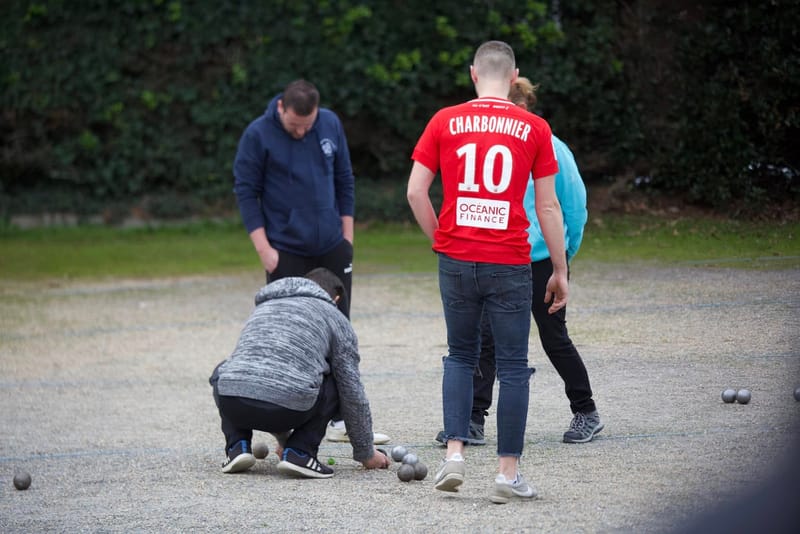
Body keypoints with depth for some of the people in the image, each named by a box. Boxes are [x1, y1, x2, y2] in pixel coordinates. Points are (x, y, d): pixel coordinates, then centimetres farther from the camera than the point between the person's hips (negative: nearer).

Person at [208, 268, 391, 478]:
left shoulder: (262, 308, 34)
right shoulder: (336, 319, 19)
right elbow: (352, 394, 18)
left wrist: (284, 439, 55)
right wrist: (366, 454, 31)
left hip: (232, 405, 4)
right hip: (287, 411, -4)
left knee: (223, 373, 38)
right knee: (336, 384, 26)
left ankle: (237, 446, 15)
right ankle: (299, 452, 6)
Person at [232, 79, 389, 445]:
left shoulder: (331, 125, 0)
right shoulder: (258, 135, -11)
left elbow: (344, 180, 10)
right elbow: (246, 191, -7)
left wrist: (347, 235, 7)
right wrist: (264, 249, -11)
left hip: (332, 248, 4)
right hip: (286, 253, -4)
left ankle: (343, 419, 15)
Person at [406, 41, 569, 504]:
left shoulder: (445, 122, 2)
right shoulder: (534, 128, 0)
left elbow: (416, 192, 1)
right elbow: (548, 206, 0)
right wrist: (560, 270, 7)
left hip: (456, 260, 2)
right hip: (510, 264, -2)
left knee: (461, 356, 18)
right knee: (513, 367, 6)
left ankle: (455, 453, 5)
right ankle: (509, 472, 5)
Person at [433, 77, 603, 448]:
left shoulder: (551, 149, -9)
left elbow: (575, 204, -2)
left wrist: (564, 255, 2)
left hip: (543, 260, -4)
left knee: (554, 339, 5)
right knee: (486, 337, -4)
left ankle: (586, 413, 22)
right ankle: (474, 420, -1)